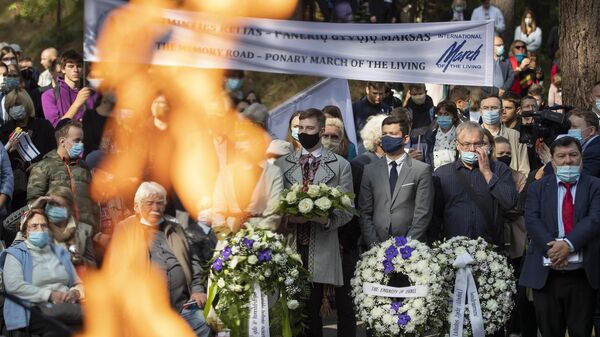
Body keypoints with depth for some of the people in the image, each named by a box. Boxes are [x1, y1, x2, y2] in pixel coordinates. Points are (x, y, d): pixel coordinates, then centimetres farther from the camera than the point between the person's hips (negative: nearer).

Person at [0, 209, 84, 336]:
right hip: (35, 310, -4)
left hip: (67, 308, 4)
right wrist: (49, 295, -14)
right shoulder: (15, 254, 10)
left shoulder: (60, 253, 27)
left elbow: (78, 284, 27)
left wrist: (75, 292, -1)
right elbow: (13, 285, -8)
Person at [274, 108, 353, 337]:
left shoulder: (340, 166, 6)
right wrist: (288, 217, -9)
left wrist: (327, 219, -16)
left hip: (320, 249, -2)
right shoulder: (282, 164, 13)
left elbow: (347, 210, 3)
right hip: (290, 245, 2)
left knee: (312, 311, -3)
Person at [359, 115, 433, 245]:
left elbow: (423, 213, -5)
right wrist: (373, 244, -6)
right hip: (378, 248, 2)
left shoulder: (422, 170, 0)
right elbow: (365, 212, 6)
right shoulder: (370, 170, 8)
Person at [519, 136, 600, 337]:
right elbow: (532, 220, -4)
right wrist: (552, 248, -19)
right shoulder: (538, 188, 9)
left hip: (583, 275, -1)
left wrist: (568, 245, -22)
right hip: (546, 275, 1)